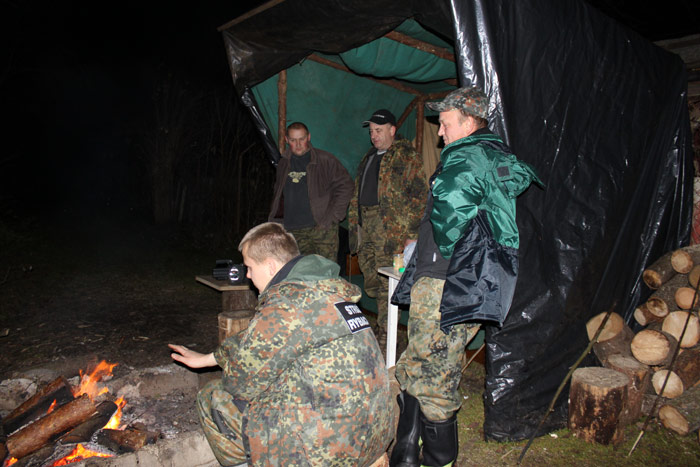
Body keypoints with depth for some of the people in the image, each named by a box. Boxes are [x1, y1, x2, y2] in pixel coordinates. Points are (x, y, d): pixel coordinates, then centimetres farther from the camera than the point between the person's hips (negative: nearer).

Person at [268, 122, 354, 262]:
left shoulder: (325, 160, -1)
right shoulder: (283, 164, 14)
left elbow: (345, 185, -2)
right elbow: (277, 195, 27)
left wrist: (333, 216, -7)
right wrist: (277, 217, 14)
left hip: (322, 228, -4)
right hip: (294, 232, 4)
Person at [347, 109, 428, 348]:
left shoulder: (407, 157, -5)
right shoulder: (369, 157, 20)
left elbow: (419, 195, -11)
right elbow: (357, 192, 24)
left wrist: (411, 231, -17)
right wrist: (354, 223, 17)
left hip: (390, 229, -8)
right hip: (365, 226, 8)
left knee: (387, 285, -4)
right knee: (371, 283, 13)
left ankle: (385, 338, 6)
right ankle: (381, 325, 30)